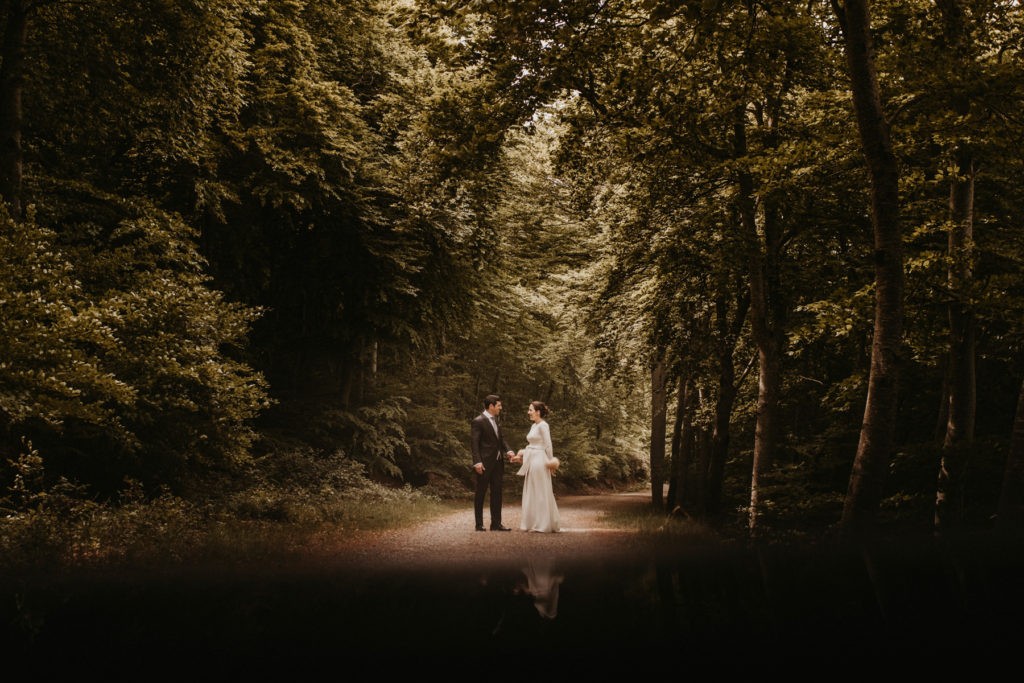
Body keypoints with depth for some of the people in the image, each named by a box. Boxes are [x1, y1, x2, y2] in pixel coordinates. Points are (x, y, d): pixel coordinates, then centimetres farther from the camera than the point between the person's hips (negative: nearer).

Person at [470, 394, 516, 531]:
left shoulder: (495, 420, 13)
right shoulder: (478, 421, -12)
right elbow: (474, 443, -15)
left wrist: (508, 450, 0)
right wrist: (477, 462, -22)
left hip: (497, 463, 8)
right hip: (485, 464, -8)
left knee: (497, 493, 9)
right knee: (481, 494, 1)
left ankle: (496, 523, 15)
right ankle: (479, 524, 7)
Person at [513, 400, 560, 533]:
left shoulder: (543, 425, -12)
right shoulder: (534, 426, 15)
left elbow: (548, 446, -12)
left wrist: (550, 462, -9)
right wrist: (521, 455, 13)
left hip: (539, 461, -9)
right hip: (531, 461, 9)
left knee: (540, 492, -4)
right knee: (531, 492, 10)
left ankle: (542, 524, 2)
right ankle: (533, 523, 16)